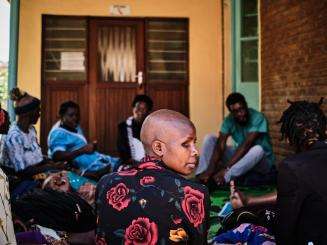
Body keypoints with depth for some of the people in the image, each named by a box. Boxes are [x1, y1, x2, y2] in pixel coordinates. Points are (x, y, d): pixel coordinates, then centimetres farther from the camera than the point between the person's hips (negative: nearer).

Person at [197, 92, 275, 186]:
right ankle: (201, 178, -23)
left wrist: (225, 169, -39)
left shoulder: (258, 118, -23)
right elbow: (220, 144, -19)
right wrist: (210, 169, -35)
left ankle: (224, 178, -42)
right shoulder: (229, 120, -8)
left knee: (258, 149, -40)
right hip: (240, 156, 5)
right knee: (209, 139, -8)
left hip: (263, 161, -4)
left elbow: (246, 145, -32)